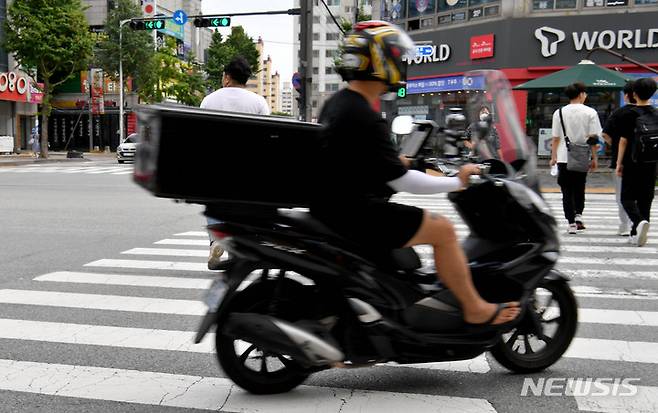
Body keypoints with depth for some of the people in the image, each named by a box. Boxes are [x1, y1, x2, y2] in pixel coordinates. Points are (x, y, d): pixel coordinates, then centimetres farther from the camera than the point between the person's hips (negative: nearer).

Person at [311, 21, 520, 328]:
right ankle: (476, 310, 8)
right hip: (352, 215, -11)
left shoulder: (335, 104, 8)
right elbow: (401, 181, -21)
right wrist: (457, 182, -9)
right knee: (442, 230, -6)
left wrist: (400, 161, 24)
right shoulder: (365, 118, -22)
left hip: (330, 205, 11)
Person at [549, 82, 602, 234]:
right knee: (579, 189, 20)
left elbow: (556, 138, 0)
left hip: (564, 158, 0)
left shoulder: (559, 112, -2)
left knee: (567, 191, 4)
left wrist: (553, 157, 8)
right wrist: (594, 158, 3)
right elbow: (593, 138, -4)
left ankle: (571, 223, 2)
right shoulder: (590, 112, -4)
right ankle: (578, 215, 10)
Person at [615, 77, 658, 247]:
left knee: (628, 198, 2)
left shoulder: (630, 114, -7)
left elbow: (623, 140, -7)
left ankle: (639, 221, -24)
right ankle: (636, 234, 14)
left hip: (632, 163, -4)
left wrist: (619, 163, -2)